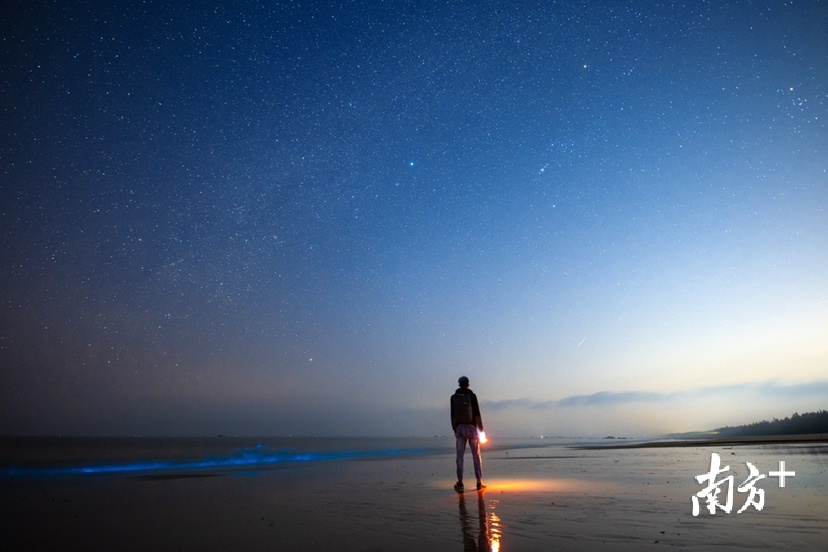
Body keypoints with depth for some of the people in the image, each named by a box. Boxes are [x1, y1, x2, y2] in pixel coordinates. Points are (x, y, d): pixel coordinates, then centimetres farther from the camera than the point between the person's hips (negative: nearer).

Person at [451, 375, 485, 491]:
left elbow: (453, 415, 1)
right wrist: (481, 429, 0)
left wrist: (454, 429, 10)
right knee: (476, 455, 6)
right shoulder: (472, 395, -6)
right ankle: (479, 482, 7)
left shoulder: (454, 397, 1)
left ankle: (460, 482, 5)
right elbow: (477, 414, -8)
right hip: (472, 428, -1)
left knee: (460, 456, 5)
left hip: (460, 428, 2)